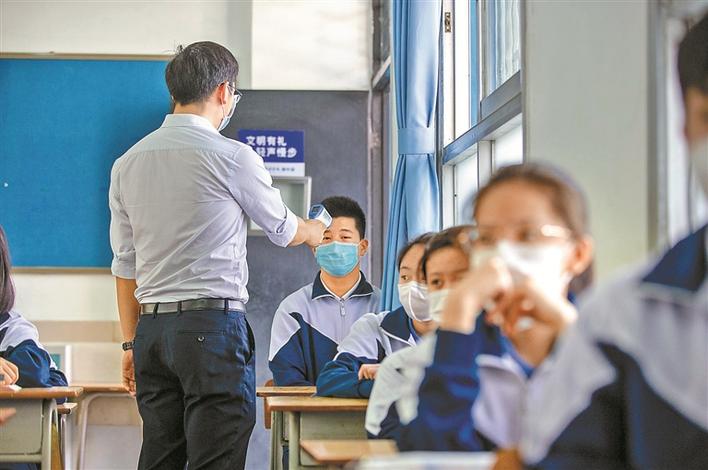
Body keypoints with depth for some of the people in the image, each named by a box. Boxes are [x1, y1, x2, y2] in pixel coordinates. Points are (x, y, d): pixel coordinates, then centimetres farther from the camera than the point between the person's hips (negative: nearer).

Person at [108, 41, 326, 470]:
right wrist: (315, 231, 33)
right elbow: (283, 231, 10)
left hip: (151, 326, 6)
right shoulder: (232, 157, -5)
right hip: (214, 324, -6)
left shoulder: (127, 164, 11)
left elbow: (125, 264, 14)